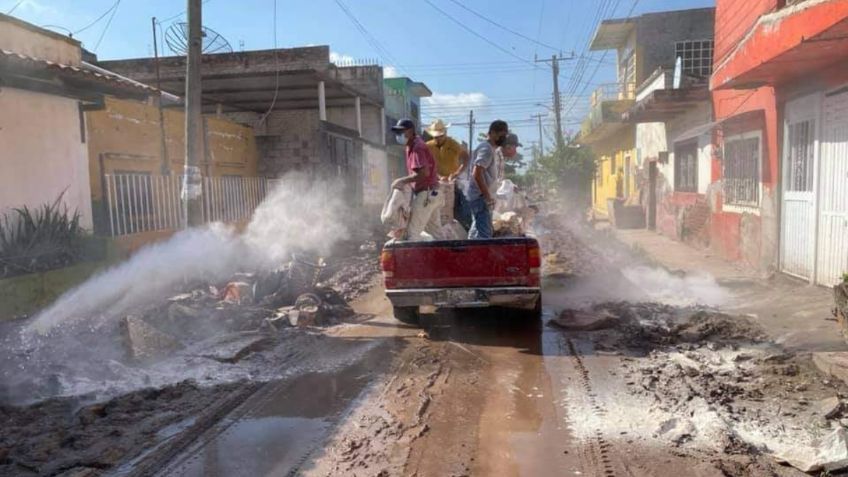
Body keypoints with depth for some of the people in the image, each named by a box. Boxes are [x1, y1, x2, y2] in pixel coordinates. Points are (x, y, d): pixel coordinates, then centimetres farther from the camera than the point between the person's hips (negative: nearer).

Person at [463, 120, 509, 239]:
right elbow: (477, 174, -23)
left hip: (481, 197, 10)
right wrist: (488, 197, -21)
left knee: (477, 233, 15)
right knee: (484, 235, -13)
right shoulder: (487, 149, -13)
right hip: (481, 197, -10)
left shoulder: (489, 149, 18)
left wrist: (489, 196, 18)